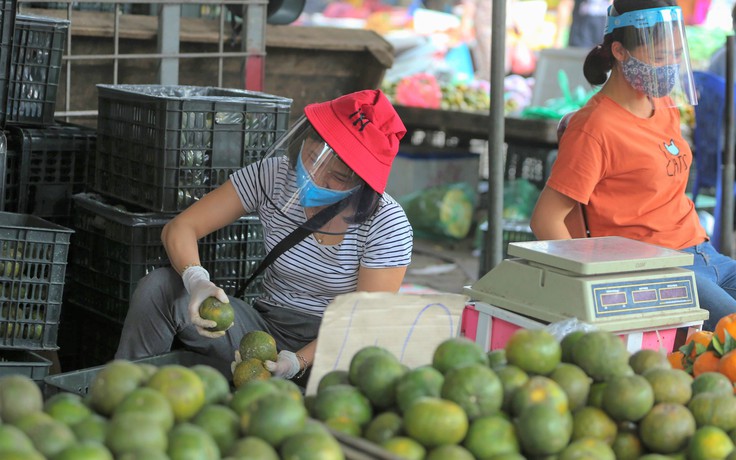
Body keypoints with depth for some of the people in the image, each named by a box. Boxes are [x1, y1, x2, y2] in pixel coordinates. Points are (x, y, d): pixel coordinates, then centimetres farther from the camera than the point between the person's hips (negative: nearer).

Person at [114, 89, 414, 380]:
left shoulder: (387, 225, -14)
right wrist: (196, 280, -29)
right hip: (266, 325, 3)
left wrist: (298, 361, -30)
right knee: (159, 288, -19)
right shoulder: (272, 177, -7)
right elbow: (180, 228, -6)